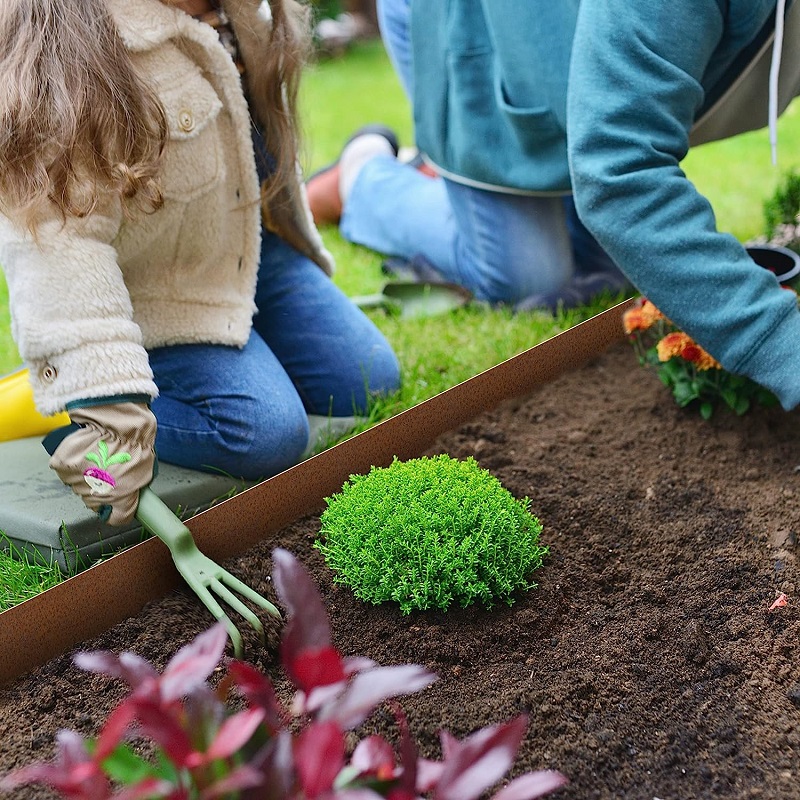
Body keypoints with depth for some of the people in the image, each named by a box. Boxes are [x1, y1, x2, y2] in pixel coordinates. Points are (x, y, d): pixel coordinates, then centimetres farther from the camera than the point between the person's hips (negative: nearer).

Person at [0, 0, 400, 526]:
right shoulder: (72, 53, -31)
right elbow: (61, 236, -38)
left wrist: (300, 237, 23)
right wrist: (111, 407, -44)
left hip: (256, 244, 8)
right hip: (152, 296, -8)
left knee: (371, 385, 7)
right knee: (269, 434, -23)